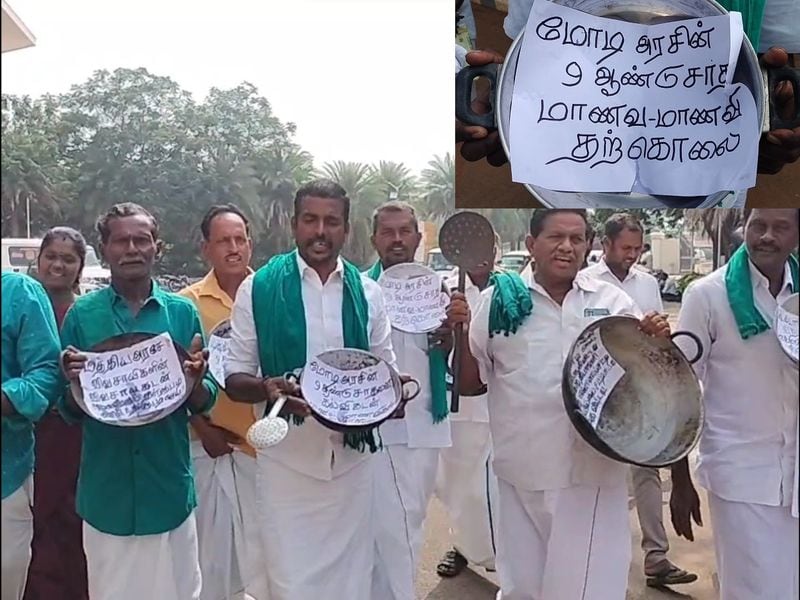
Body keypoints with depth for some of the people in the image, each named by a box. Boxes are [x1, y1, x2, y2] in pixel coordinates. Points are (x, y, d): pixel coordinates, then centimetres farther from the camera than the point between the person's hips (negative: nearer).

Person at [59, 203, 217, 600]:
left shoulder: (182, 312, 0)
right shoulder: (82, 314, -1)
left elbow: (203, 404, 2)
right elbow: (69, 412, 3)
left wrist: (196, 380, -19)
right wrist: (73, 382, -18)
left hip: (169, 488, 0)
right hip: (106, 490, 0)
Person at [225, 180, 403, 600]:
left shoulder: (366, 292, 3)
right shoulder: (258, 288, -5)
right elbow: (234, 379, -2)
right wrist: (266, 387, -24)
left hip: (353, 458, 3)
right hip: (286, 460, -2)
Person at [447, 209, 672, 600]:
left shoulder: (612, 301, 2)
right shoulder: (500, 299, 0)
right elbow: (469, 382, 3)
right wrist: (460, 331, -13)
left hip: (593, 472, 0)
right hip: (523, 475, 1)